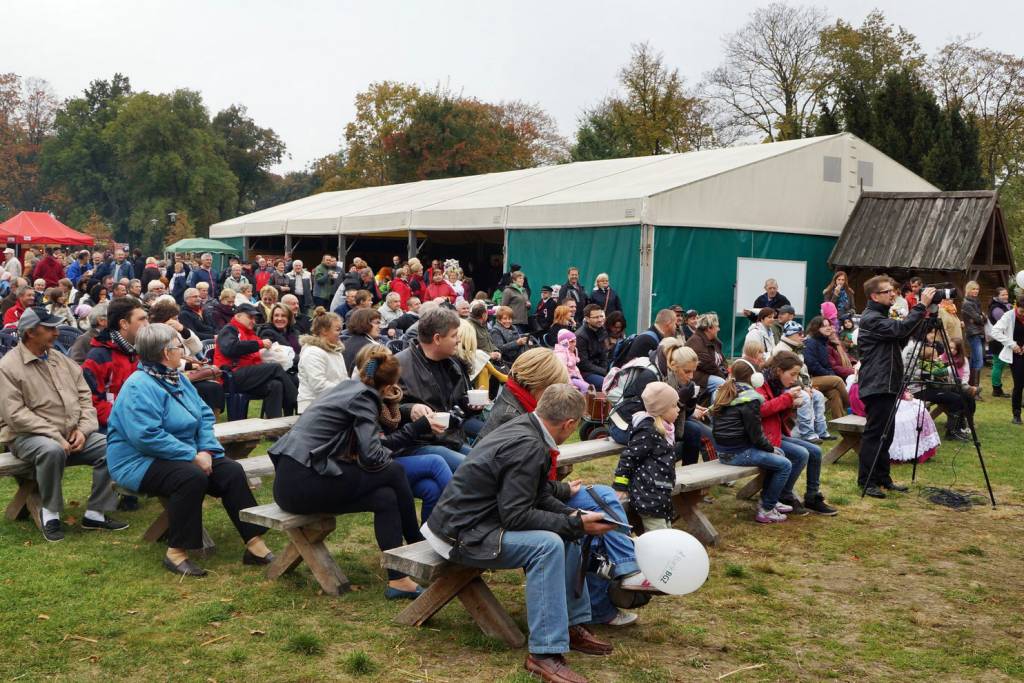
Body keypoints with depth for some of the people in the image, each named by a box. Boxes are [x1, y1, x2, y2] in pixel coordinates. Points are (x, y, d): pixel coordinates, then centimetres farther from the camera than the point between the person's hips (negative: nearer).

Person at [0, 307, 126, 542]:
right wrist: (56, 437, -22)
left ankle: (95, 513, -6)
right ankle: (49, 513, -16)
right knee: (52, 450, -38)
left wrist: (83, 429, -8)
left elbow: (84, 397, 10)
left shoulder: (61, 360, 11)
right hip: (27, 436, -6)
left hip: (71, 434, 6)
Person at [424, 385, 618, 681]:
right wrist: (576, 524, -20)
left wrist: (576, 516, 0)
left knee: (567, 534, 9)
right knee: (547, 544, -27)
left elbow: (541, 497, 13)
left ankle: (573, 624, 15)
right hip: (463, 533, -10)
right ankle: (544, 653, -22)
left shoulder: (524, 428, 5)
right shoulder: (528, 447, -24)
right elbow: (516, 516, -26)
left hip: (475, 519, 10)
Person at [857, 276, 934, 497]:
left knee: (885, 434, 13)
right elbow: (900, 328, -27)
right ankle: (866, 481, -2)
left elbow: (901, 339, 19)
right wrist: (921, 305, -23)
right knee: (874, 434, -7)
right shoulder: (871, 318, -13)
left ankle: (882, 478, 20)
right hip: (877, 386, -10)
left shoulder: (882, 316, 19)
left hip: (887, 385, 10)